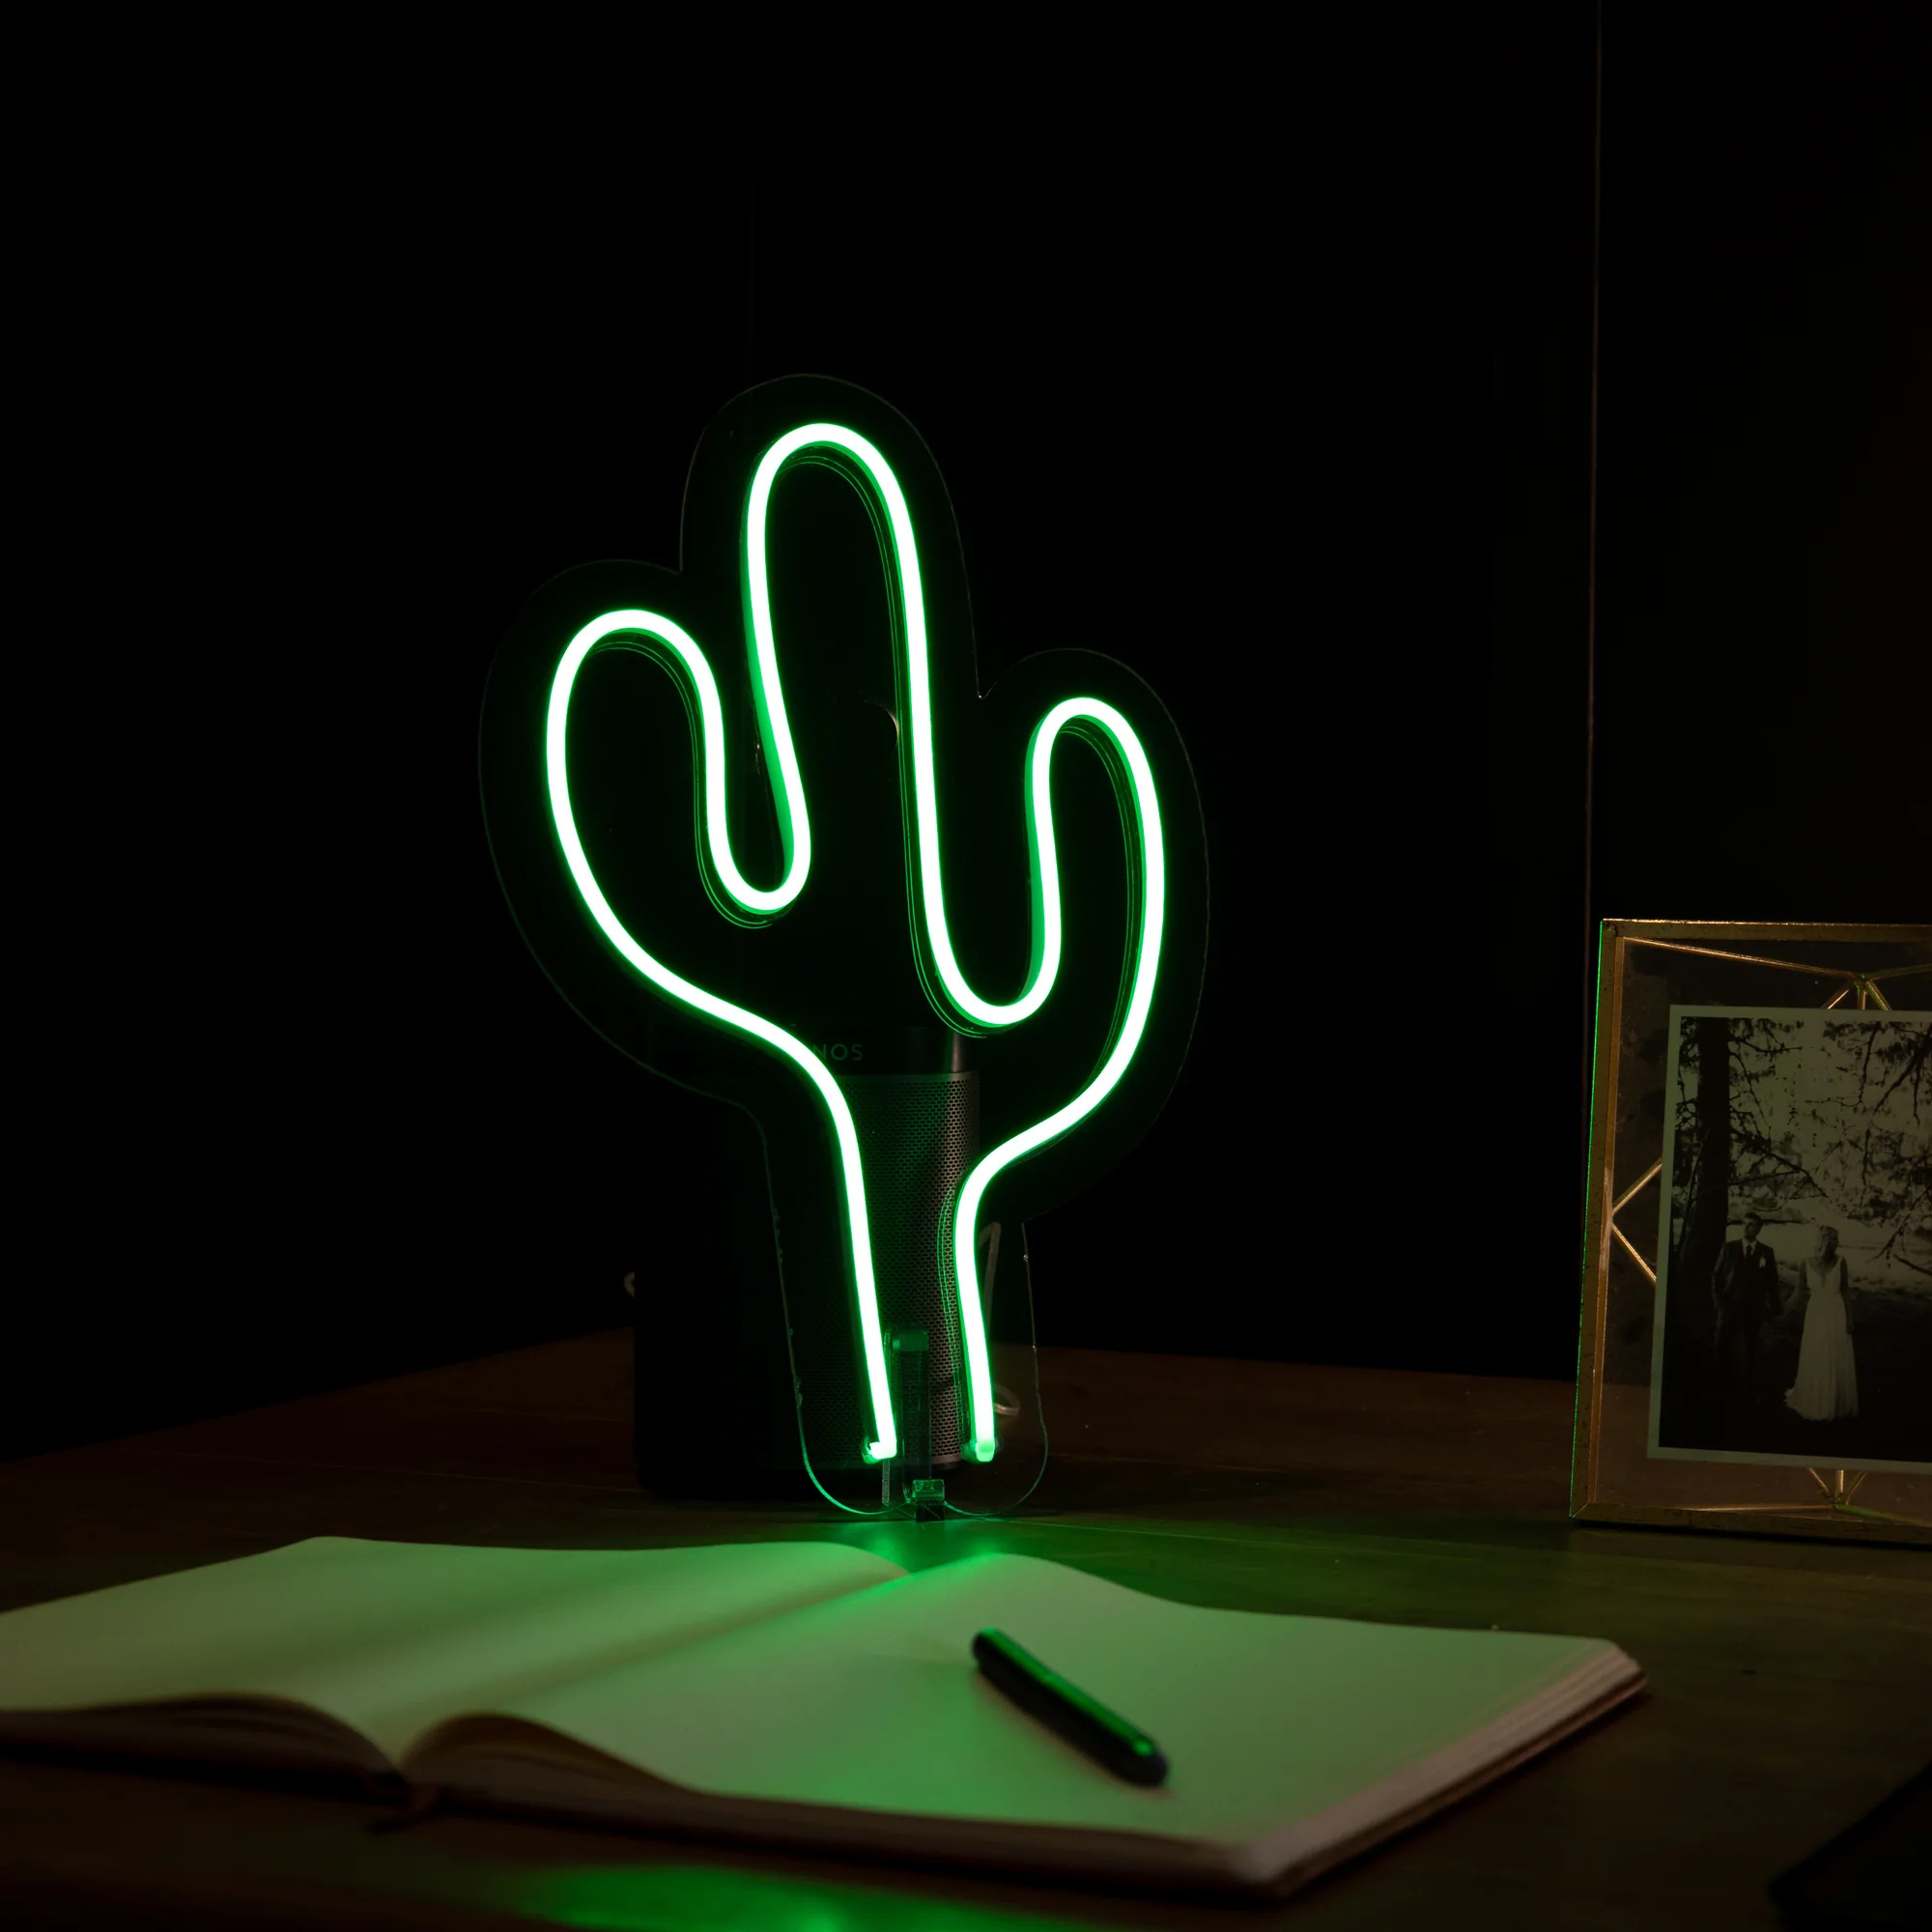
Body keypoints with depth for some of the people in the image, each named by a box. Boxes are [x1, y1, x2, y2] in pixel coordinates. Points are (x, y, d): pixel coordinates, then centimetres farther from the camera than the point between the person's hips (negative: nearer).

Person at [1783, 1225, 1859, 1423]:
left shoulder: (1840, 1262, -6)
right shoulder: (1806, 1264, -6)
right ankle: (1815, 1406, 19)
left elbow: (1846, 1291, -1)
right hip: (1816, 1315, 0)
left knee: (1838, 1362, 5)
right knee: (1815, 1362, 6)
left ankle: (1838, 1407, 18)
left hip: (1837, 1315, 0)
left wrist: (1849, 1318, -3)